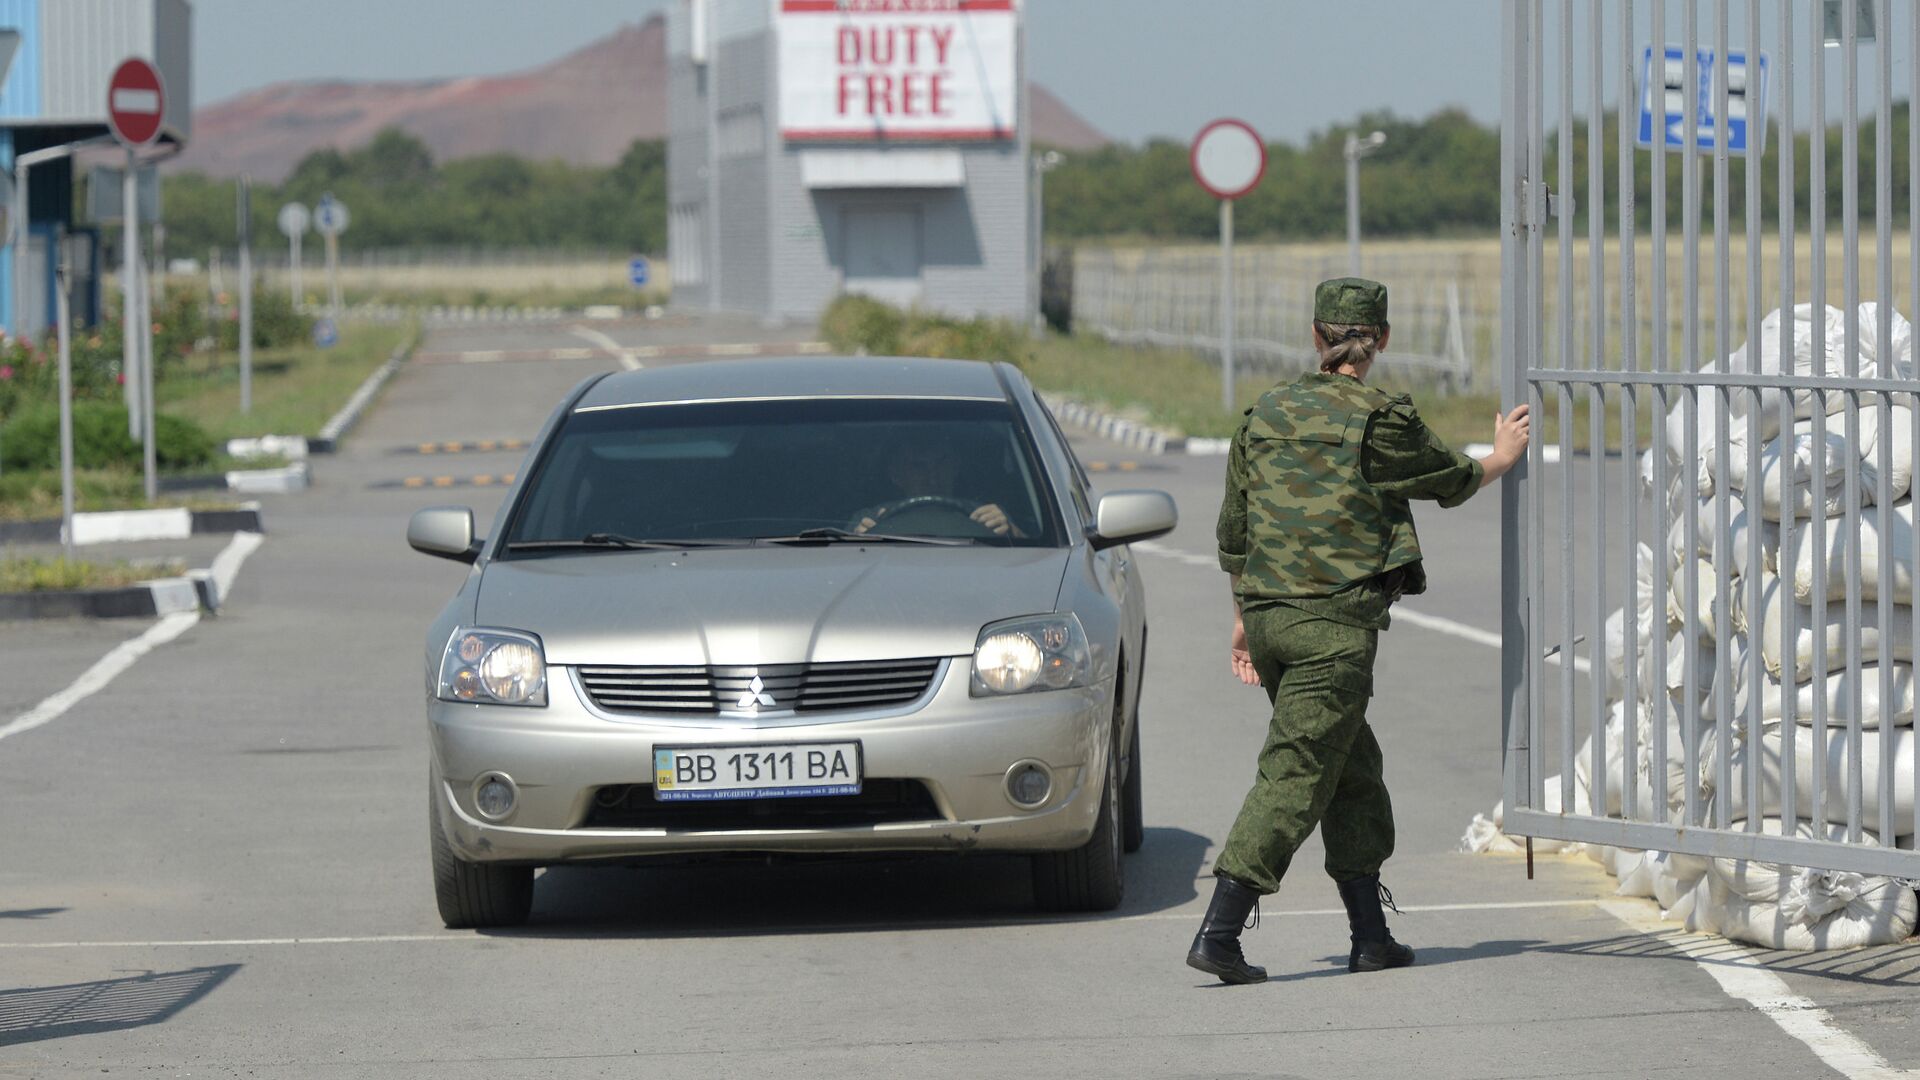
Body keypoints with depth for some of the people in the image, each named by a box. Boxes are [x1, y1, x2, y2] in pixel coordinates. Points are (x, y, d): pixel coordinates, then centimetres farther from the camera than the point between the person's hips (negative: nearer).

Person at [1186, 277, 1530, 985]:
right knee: (1295, 777, -6)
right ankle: (1217, 934, -14)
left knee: (1354, 770, 17)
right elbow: (1452, 483, 11)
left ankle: (1371, 934, 19)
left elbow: (1234, 532, 14)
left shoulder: (1266, 416, 9)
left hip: (1269, 617, 6)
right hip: (1335, 625, -6)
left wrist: (1244, 621, 24)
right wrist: (1501, 459, 31)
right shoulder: (1381, 422, -7)